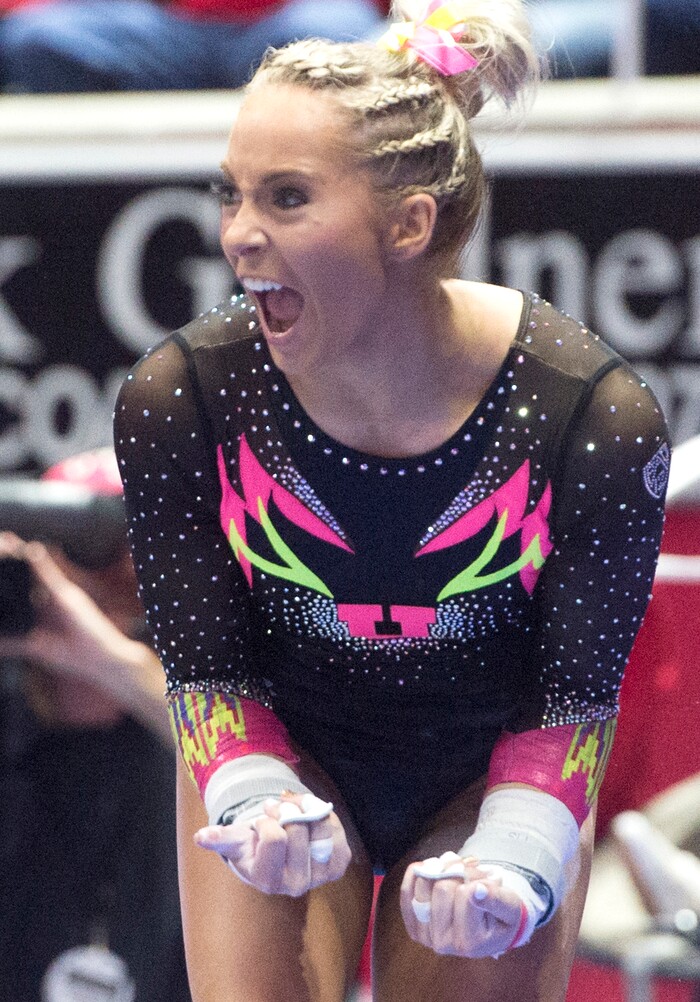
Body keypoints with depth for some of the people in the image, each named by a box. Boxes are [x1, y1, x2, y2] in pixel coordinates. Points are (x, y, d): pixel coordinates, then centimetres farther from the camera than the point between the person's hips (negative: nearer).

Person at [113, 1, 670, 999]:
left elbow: (576, 694, -18)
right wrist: (260, 812, -34)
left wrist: (514, 863, -35)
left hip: (490, 765, 0)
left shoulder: (599, 417, -29)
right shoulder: (175, 401, -25)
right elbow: (208, 671, -14)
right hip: (280, 754, 1)